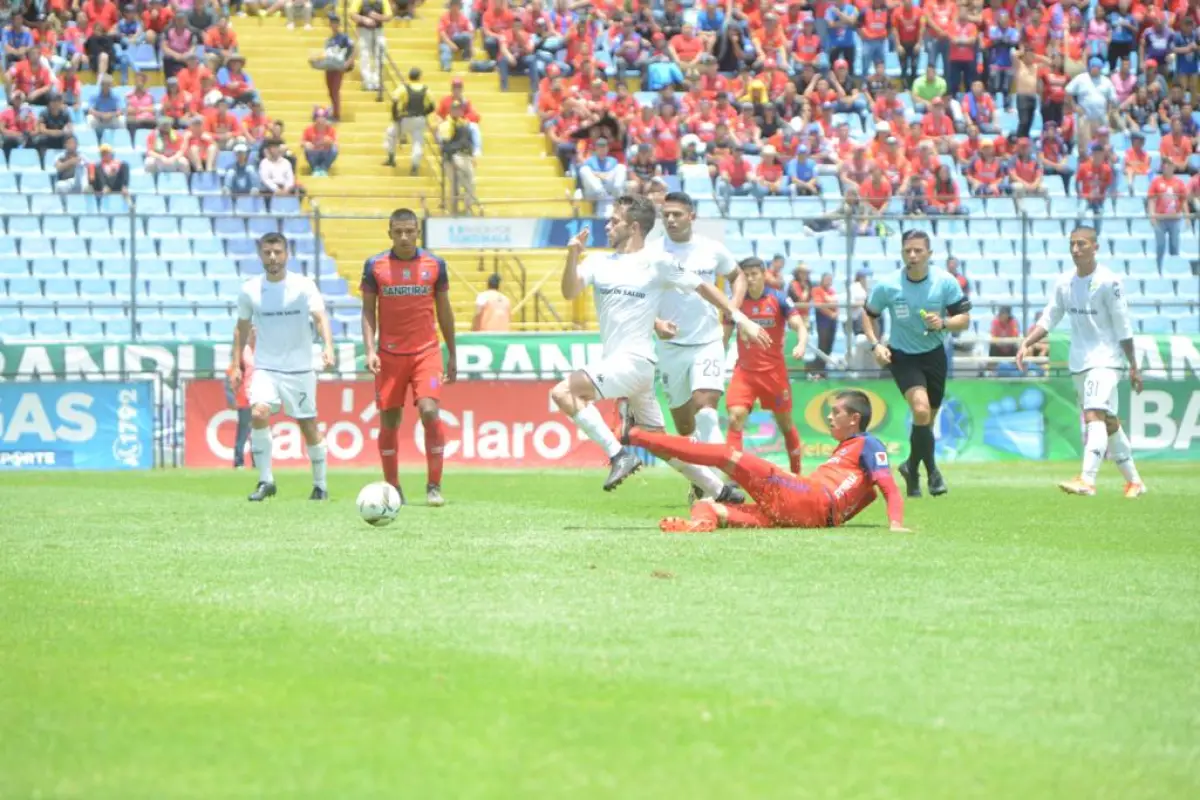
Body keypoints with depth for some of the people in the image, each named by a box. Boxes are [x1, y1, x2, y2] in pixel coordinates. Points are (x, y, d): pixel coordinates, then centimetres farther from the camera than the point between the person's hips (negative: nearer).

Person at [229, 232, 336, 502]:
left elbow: (320, 317, -20)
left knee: (308, 426, 4)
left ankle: (320, 484, 23)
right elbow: (242, 327, 12)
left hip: (299, 369, -1)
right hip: (265, 368, 1)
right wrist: (236, 365, 5)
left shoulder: (303, 286, -8)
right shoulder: (249, 290, 1)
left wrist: (328, 346, -38)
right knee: (258, 414, -22)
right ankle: (265, 481, -12)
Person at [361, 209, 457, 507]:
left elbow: (444, 311, 10)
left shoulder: (434, 265, 3)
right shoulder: (375, 266, 0)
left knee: (430, 412, -16)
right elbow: (368, 311, 3)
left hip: (427, 352, -1)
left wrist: (452, 355, 11)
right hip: (389, 356, 1)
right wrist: (370, 350, -10)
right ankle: (392, 488, 17)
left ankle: (434, 486, -8)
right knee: (389, 421, 4)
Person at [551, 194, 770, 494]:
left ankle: (618, 455, -19)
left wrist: (740, 318, 0)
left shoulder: (656, 262, -4)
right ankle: (719, 490, 20)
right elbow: (570, 292, -4)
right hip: (614, 363, 7)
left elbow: (702, 287, 3)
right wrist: (572, 256, -20)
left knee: (563, 392, -22)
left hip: (635, 360, -7)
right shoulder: (598, 261, 11)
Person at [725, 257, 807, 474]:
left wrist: (801, 345, -33)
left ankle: (796, 472, 31)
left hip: (774, 370, -1)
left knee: (785, 423, 12)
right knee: (735, 418, -18)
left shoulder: (779, 299, -6)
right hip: (744, 371, 1)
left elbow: (800, 326, -13)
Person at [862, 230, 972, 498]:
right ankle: (931, 470, -11)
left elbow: (964, 318, -5)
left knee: (927, 420, 10)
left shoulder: (945, 282, -11)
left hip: (935, 355, 3)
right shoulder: (887, 285, -13)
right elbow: (869, 315, 2)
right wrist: (876, 344, -13)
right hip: (902, 356, -3)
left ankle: (912, 469, 33)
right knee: (921, 410, -25)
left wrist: (943, 323, -26)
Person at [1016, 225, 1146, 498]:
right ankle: (1134, 481, 25)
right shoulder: (1064, 282, 6)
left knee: (1094, 416, -23)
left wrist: (1133, 367, -7)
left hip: (1106, 360, -7)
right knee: (1109, 423, 14)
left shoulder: (1108, 282, -12)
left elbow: (1123, 328, -9)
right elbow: (1049, 319, 10)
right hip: (1079, 363, 7)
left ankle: (1087, 480, -33)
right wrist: (1026, 344, -4)